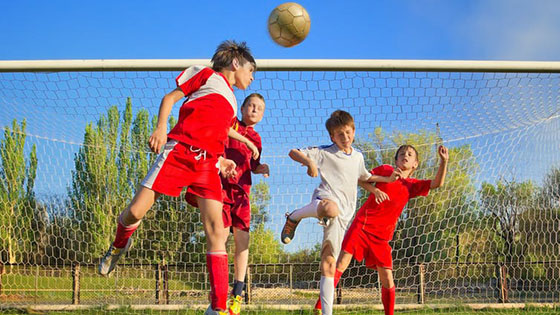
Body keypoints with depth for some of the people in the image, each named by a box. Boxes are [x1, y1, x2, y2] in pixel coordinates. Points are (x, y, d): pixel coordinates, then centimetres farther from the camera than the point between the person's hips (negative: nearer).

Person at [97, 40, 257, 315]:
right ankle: (118, 246, 24)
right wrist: (161, 128, -8)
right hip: (179, 148, -5)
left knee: (216, 231, -10)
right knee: (135, 212, -12)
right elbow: (170, 97, 8)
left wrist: (220, 161, 11)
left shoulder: (232, 103, 30)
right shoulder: (207, 75, 14)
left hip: (207, 163, 5)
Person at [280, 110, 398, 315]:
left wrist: (388, 179, 31)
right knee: (331, 209, -45)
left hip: (343, 214, 5)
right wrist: (310, 162, -18)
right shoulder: (325, 153, 3)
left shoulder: (358, 157, 22)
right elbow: (293, 153, -1)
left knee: (329, 262, -1)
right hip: (325, 198, -4)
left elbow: (365, 177, 41)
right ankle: (294, 217, -17)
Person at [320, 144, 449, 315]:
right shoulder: (386, 170, 5)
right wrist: (375, 190, -10)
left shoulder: (412, 185, 11)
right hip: (362, 225, -3)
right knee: (341, 263, -13)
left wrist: (444, 161, -12)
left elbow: (437, 183, 2)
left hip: (381, 236, 3)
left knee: (387, 280, 1)